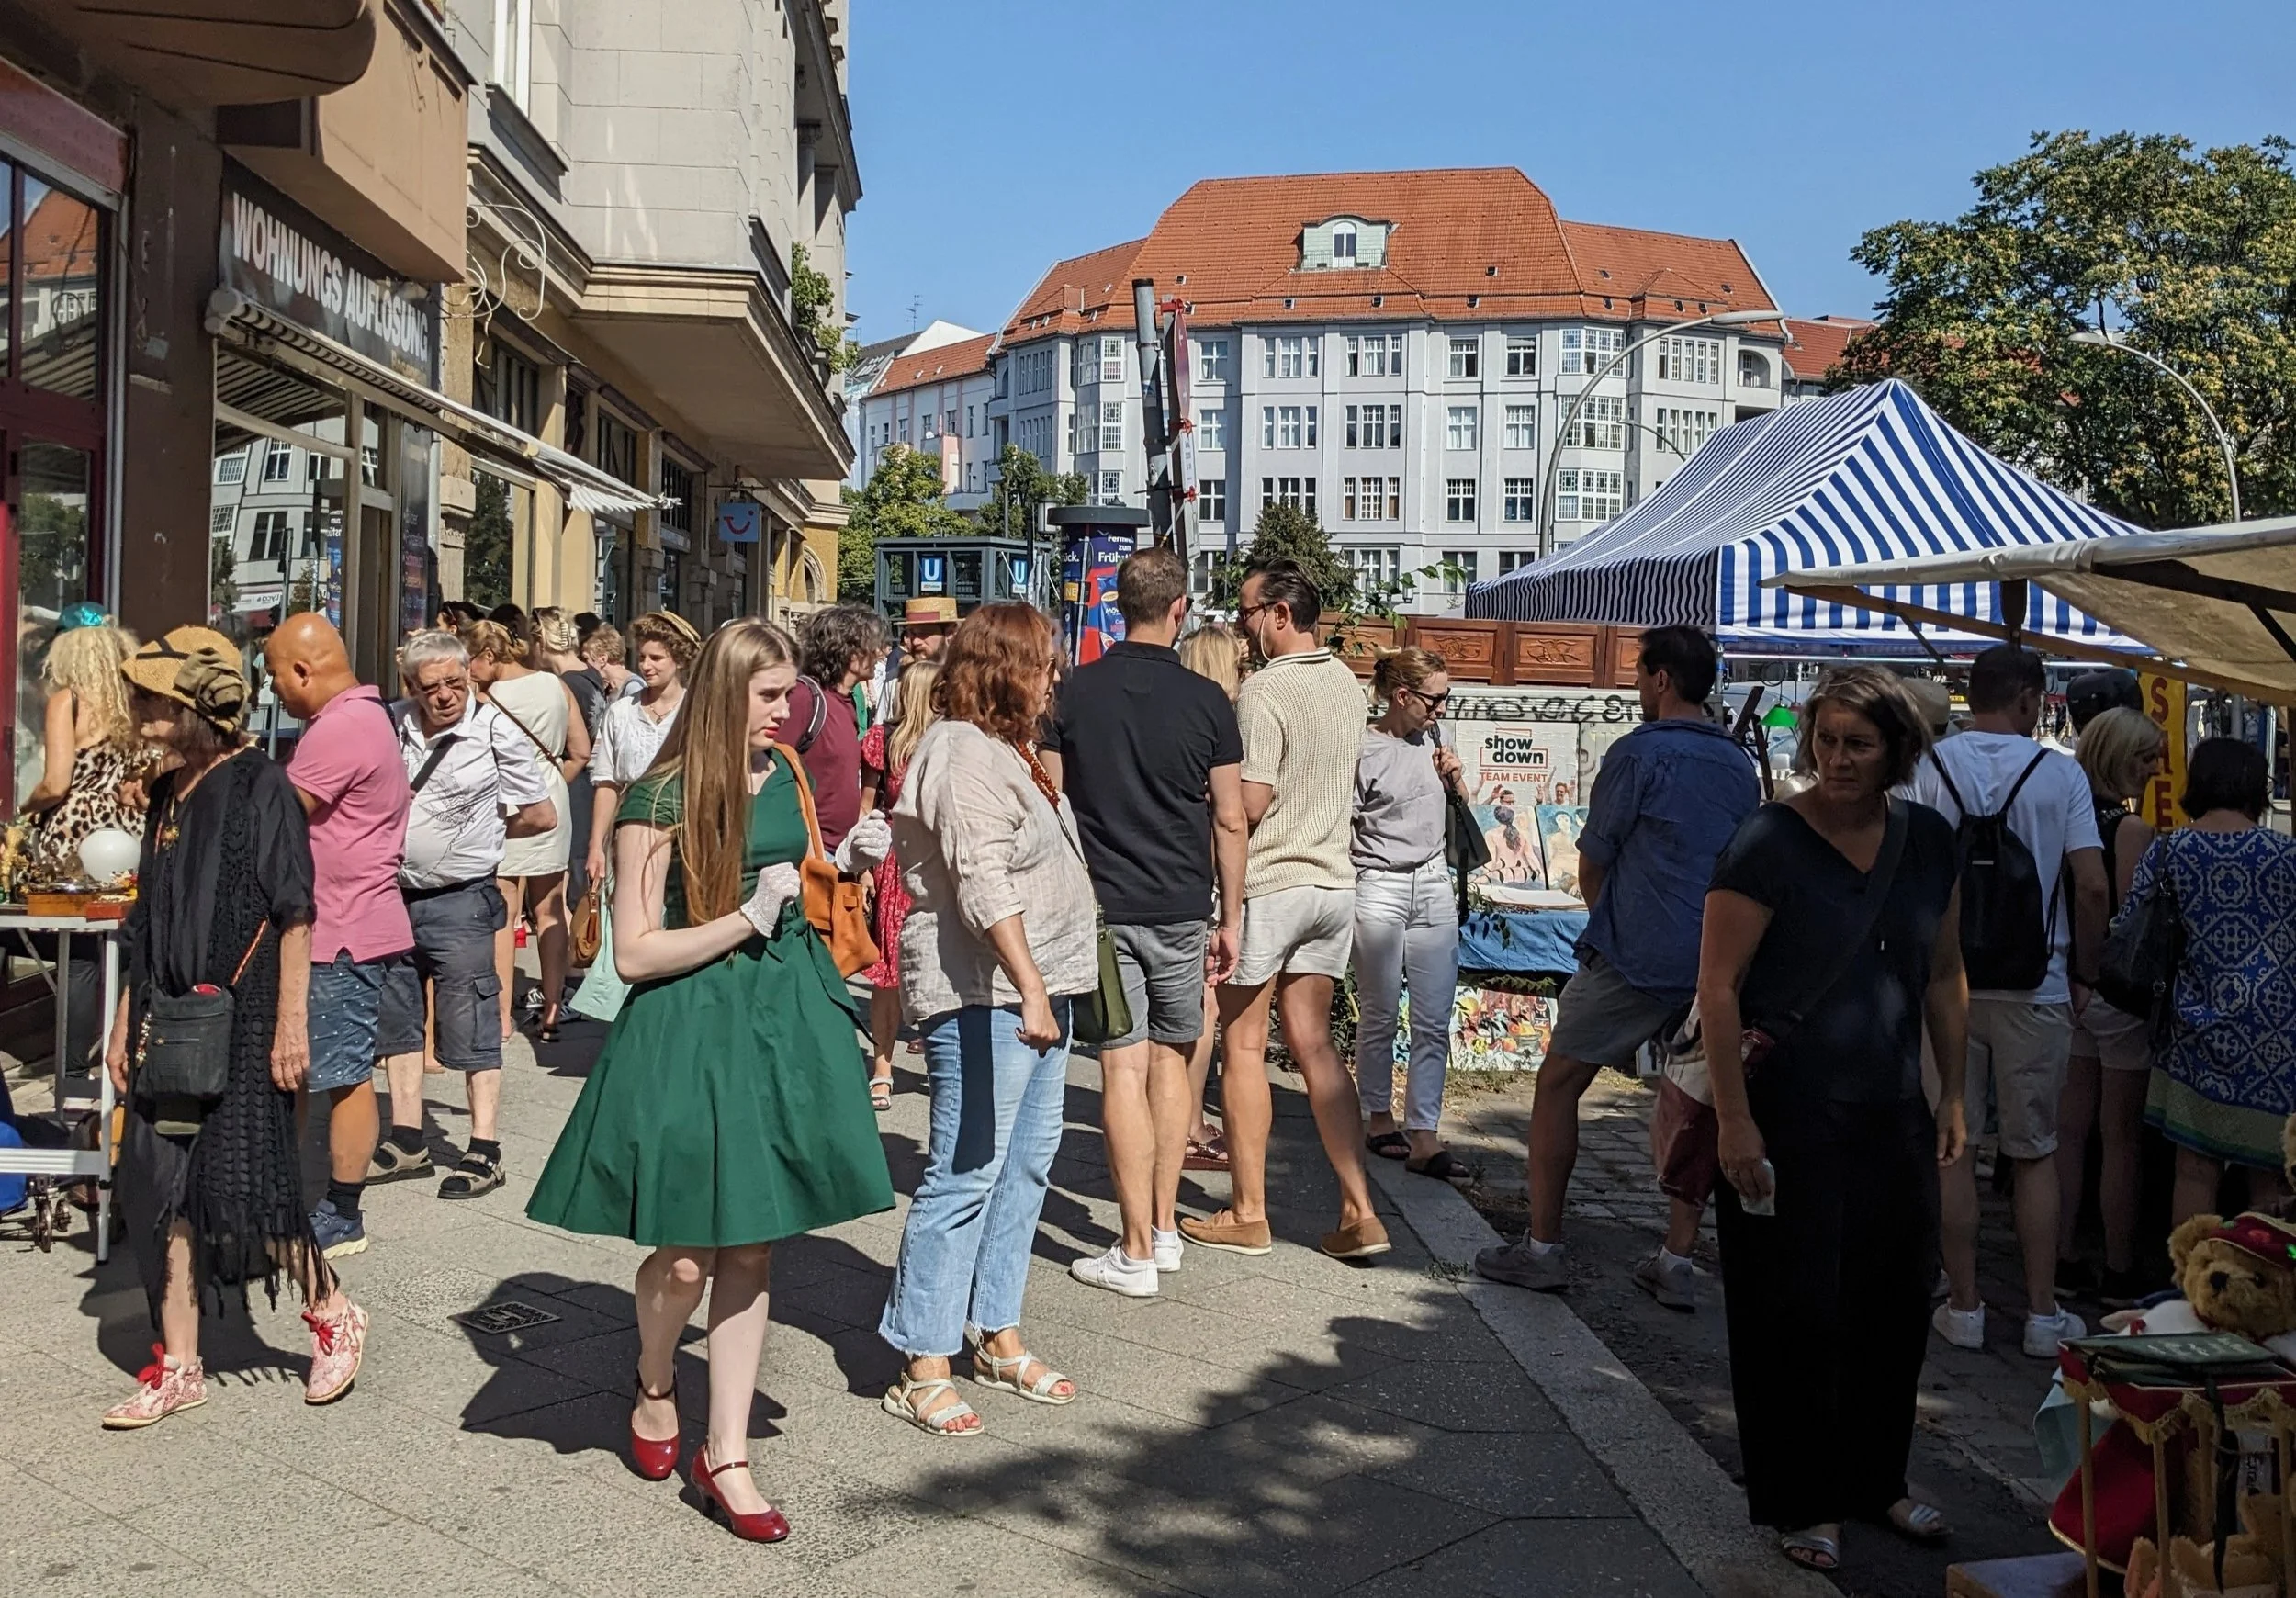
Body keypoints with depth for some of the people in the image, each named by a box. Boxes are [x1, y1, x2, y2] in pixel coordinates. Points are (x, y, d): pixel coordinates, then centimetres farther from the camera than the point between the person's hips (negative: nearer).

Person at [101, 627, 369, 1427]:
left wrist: (291, 1021, -17)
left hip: (244, 1018, -7)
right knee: (162, 1186, 7)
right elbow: (147, 924, 18)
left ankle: (332, 1315, 17)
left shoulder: (260, 785, -9)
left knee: (244, 1180, -6)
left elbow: (294, 912, -13)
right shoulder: (167, 794, 12)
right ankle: (178, 1367, 17)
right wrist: (125, 1023, 16)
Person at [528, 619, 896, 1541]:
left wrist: (846, 861, 4)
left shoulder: (784, 775, 7)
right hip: (692, 1028, -5)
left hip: (786, 1015, 6)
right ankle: (654, 1390, 32)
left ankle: (725, 1455, 17)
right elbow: (634, 954, -13)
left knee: (751, 1249, 8)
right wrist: (747, 918, -19)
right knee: (688, 1254, -1)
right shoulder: (662, 799, -11)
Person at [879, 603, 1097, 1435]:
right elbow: (984, 887, -25)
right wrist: (1029, 987, -30)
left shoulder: (1003, 751, 20)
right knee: (965, 1175, -7)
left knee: (1024, 1164, 15)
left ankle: (996, 1335, 26)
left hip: (1034, 991, 11)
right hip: (983, 996, -11)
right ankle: (922, 1366, 0)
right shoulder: (964, 756, -14)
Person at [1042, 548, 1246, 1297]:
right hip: (1181, 909, 1)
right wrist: (1231, 918, 9)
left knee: (1124, 1067, 0)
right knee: (1170, 1059, 15)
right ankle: (1164, 1227, 22)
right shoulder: (1206, 700, -2)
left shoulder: (1076, 693, -1)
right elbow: (1230, 821, 1)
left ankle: (1136, 1252, 2)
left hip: (1101, 905, -1)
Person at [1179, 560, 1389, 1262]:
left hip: (1268, 883, -7)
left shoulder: (1264, 690, -16)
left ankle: (1248, 1214, 11)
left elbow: (1250, 803, -19)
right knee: (1313, 1044, 11)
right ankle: (1359, 1211, 7)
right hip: (1333, 881, 7)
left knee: (1243, 1045, 4)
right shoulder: (1346, 684, 10)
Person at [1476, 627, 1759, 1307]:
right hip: (1715, 962, 6)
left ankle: (1542, 1246, 6)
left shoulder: (1640, 753, -7)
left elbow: (1591, 866, -1)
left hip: (1634, 957, -6)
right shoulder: (1741, 767, 12)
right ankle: (1676, 1263, 13)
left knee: (1558, 1085, 5)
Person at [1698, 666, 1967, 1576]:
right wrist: (1734, 1119, -17)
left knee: (1894, 1305, 14)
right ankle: (1802, 1503, 21)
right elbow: (1717, 986, -14)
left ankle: (1877, 1479, 35)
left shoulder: (1928, 842, 5)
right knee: (1795, 1313, 4)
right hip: (1788, 1118, -5)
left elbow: (1945, 978, 15)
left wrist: (1953, 1097, 14)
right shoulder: (1769, 843, -13)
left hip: (1893, 1118, 6)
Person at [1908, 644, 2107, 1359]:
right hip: (2036, 986, 0)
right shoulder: (2059, 772, -3)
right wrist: (2083, 974, 5)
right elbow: (2091, 884, -8)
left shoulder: (1931, 767, -4)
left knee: (1952, 1148, 8)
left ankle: (1964, 1307, 12)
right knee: (2036, 1152, 10)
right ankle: (2043, 1314, 15)